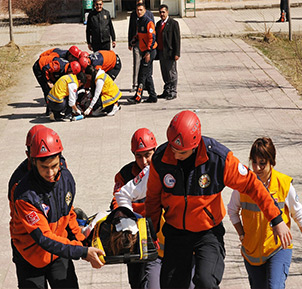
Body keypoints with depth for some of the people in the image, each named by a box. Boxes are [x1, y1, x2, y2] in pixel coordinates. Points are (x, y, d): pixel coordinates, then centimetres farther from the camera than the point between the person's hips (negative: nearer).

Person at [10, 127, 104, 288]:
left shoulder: (66, 178, -9)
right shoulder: (25, 195, -30)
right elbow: (44, 238, -31)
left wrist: (80, 240, 7)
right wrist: (82, 252, -35)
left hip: (59, 252, 4)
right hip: (31, 259, -4)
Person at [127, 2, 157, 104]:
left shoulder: (148, 22, -14)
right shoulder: (139, 22, 14)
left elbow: (152, 38, -19)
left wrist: (148, 52, -22)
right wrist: (135, 38, 9)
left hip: (149, 51, -9)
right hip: (144, 51, 9)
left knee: (143, 75, -8)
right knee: (148, 75, 11)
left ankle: (138, 97, -7)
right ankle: (152, 96, 17)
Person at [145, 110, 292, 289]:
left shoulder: (219, 158, -21)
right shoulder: (160, 159, -14)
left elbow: (251, 184, -10)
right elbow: (153, 197, 5)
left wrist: (277, 220, -7)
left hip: (209, 232, -3)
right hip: (175, 232, 3)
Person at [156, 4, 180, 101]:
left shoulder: (173, 23, -6)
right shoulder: (159, 23, 15)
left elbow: (177, 39, -10)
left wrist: (176, 53, -15)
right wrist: (156, 52, 13)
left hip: (169, 53, -7)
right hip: (161, 52, 7)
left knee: (172, 74, -1)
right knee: (165, 74, 13)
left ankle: (173, 93, 5)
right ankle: (166, 92, 20)